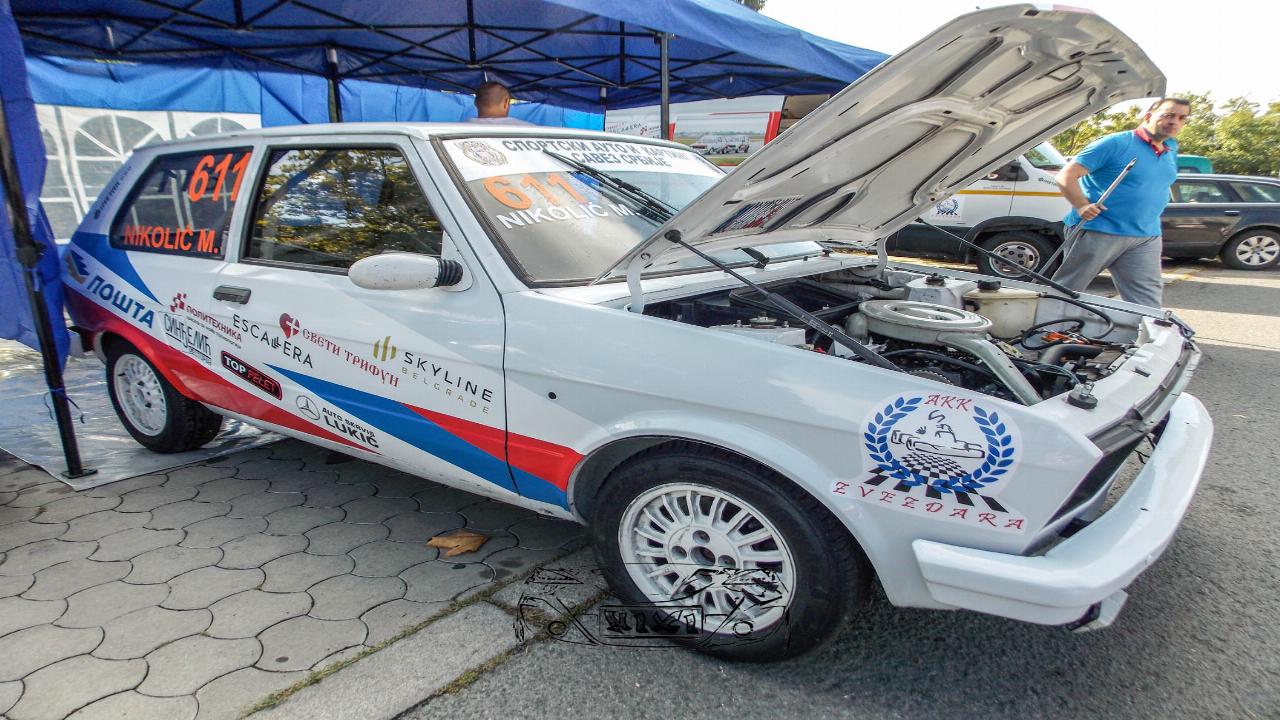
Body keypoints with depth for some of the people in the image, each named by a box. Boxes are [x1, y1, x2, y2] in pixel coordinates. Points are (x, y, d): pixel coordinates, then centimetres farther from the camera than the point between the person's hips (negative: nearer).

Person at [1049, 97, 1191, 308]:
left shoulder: (1171, 149, 16)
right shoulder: (1117, 144, -7)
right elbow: (1065, 176, -12)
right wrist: (1082, 206, -24)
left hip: (1146, 237, 7)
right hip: (1097, 231, -6)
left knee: (1147, 303, 1)